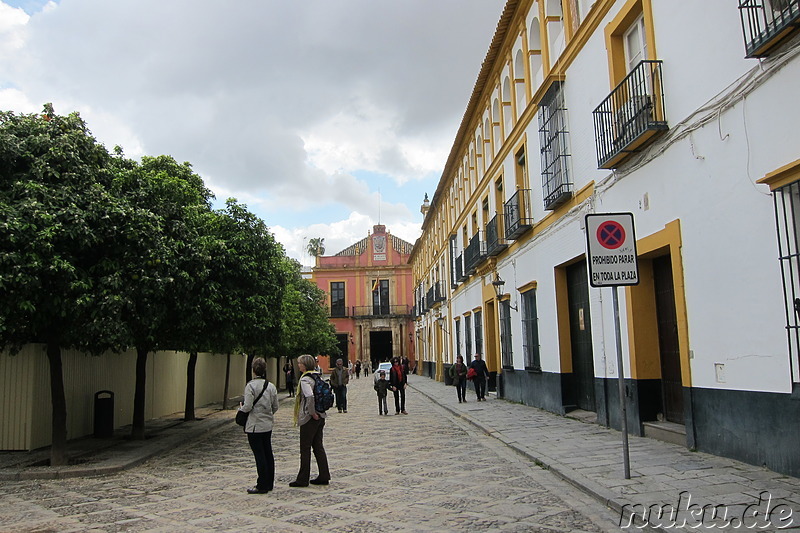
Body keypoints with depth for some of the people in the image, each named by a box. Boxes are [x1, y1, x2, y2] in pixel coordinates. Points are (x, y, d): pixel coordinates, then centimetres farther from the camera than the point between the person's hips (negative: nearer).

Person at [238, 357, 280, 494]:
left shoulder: (250, 385, -15)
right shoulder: (271, 386, 3)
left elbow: (248, 407, -18)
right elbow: (275, 407, 8)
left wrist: (240, 408, 2)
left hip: (254, 426, -6)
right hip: (268, 425, 6)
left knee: (259, 455, -2)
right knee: (268, 453, 13)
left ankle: (262, 486, 3)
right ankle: (269, 483, 21)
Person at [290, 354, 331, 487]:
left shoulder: (305, 379, -15)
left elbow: (310, 396, -31)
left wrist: (312, 412, -19)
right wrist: (320, 410, 13)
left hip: (309, 418, -8)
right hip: (320, 416, 8)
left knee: (305, 449, 1)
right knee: (318, 446, 14)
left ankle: (303, 479, 9)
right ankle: (324, 476, 17)